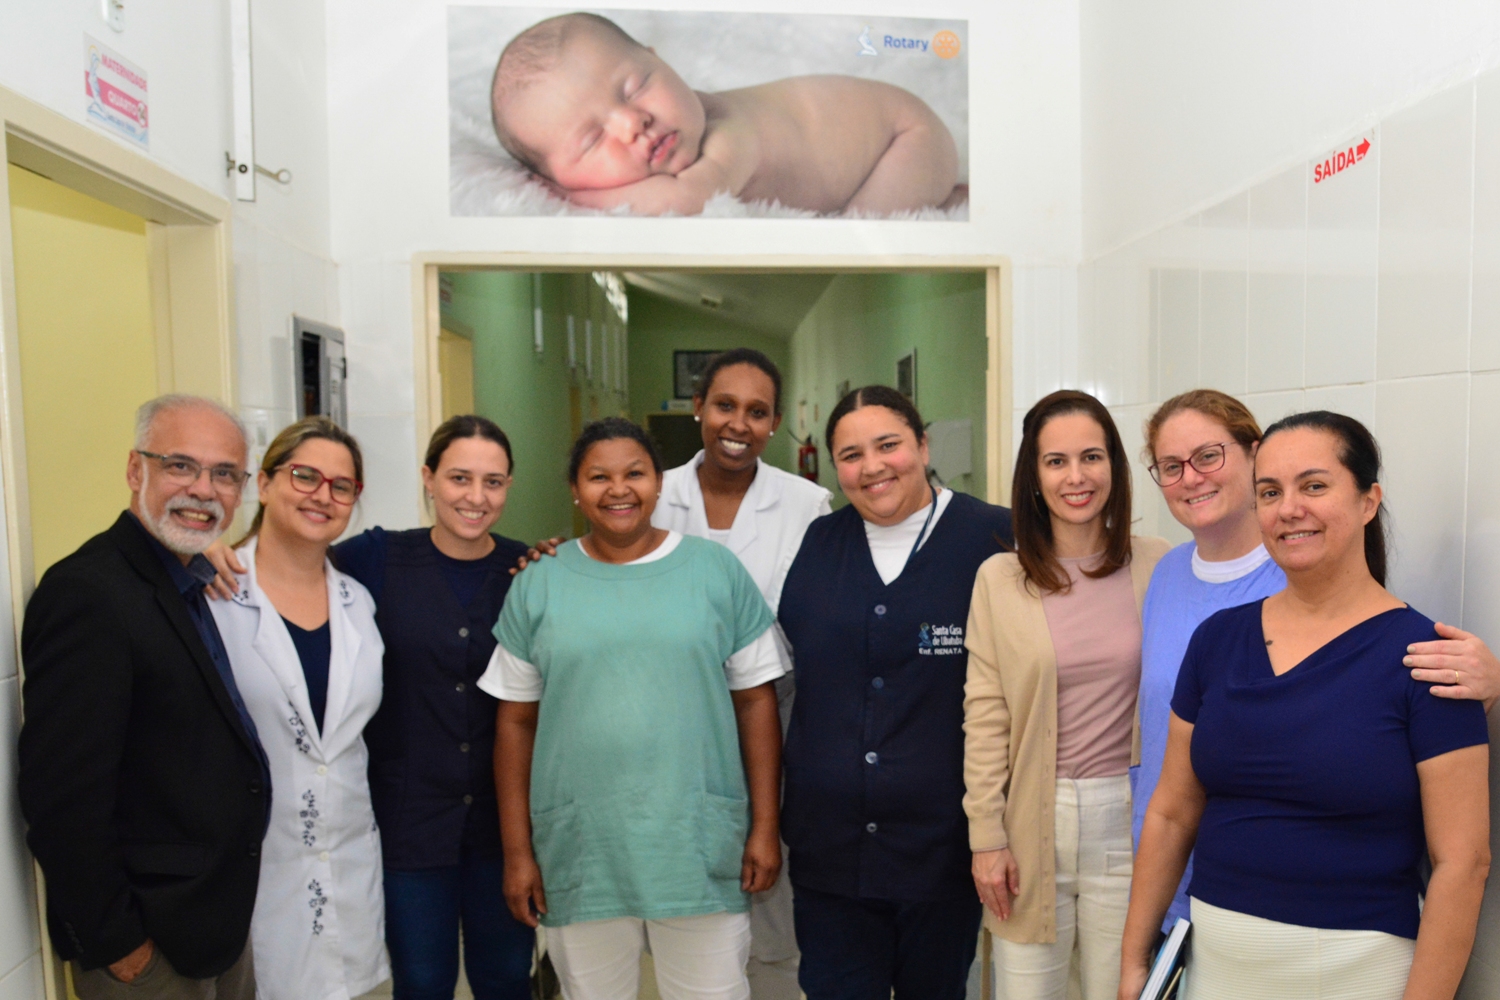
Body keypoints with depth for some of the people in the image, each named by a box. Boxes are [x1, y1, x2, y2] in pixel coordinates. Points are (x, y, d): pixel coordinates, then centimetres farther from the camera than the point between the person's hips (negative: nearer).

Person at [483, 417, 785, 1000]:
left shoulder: (717, 570, -1)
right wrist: (517, 851, 3)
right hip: (579, 853, 1)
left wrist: (765, 827, -2)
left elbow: (756, 702, 0)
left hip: (701, 849, -1)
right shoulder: (538, 585, 2)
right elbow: (516, 722, 4)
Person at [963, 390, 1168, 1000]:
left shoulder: (1157, 568, 0)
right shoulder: (999, 578, -2)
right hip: (1032, 819, 0)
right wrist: (985, 836, -3)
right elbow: (984, 716, -1)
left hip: (1127, 817, 0)